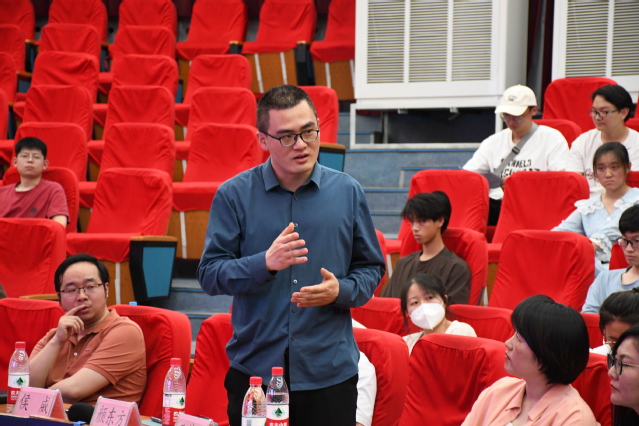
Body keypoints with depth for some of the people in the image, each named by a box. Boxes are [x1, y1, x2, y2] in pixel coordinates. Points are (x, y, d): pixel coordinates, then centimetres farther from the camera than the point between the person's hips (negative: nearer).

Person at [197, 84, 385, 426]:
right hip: (254, 369, -1)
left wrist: (340, 291, -11)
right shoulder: (234, 195, 0)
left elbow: (370, 269, 10)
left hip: (329, 372, 1)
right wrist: (265, 263, -20)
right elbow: (209, 274, -4)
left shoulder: (347, 192, 5)